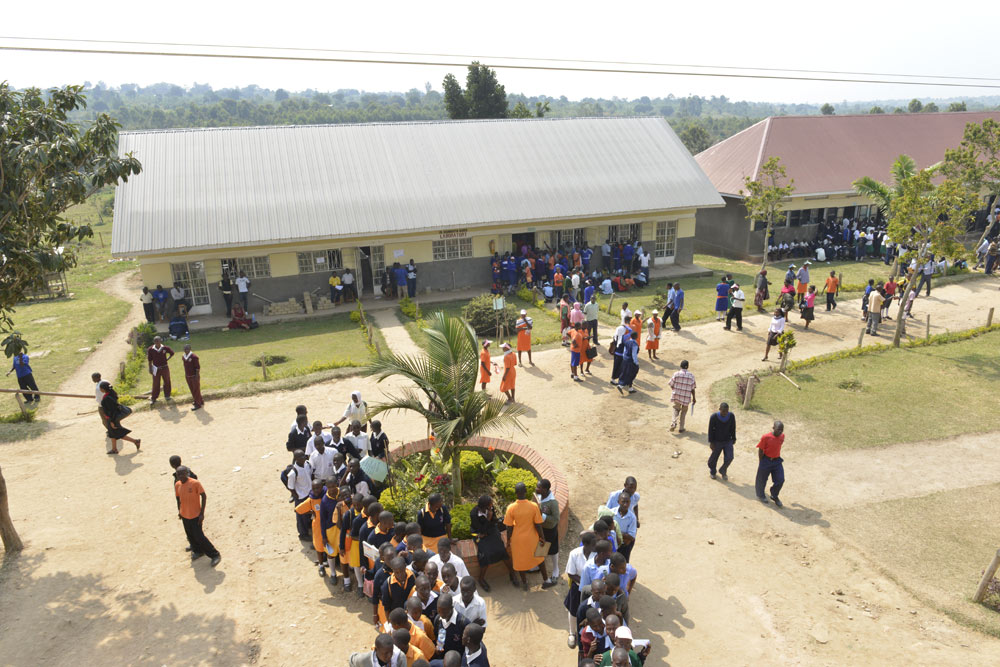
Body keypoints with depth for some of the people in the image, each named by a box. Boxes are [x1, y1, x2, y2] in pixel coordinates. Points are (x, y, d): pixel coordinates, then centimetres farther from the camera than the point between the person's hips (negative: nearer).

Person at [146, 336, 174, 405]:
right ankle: (153, 398, 16)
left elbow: (172, 353, 9)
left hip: (164, 368, 1)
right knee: (156, 384, 4)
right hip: (156, 369, -1)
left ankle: (167, 395, 32)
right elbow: (149, 360, -3)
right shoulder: (150, 349, -12)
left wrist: (167, 359, 0)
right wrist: (150, 369, -2)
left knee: (167, 382, 13)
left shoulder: (165, 348, -11)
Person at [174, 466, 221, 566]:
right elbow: (178, 498, 14)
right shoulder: (177, 485, -2)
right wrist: (179, 511, 16)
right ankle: (198, 551, 40)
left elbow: (204, 496, -14)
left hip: (195, 515, -6)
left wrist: (202, 513, -15)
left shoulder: (195, 483, -20)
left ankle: (215, 555, 7)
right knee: (190, 536, 17)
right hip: (184, 515, 6)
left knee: (199, 537, -5)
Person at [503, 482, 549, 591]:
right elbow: (538, 525, -14)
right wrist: (542, 538, 2)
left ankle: (524, 583, 40)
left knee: (520, 560, 23)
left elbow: (509, 527, -13)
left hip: (517, 539, 0)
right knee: (539, 557, 26)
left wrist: (508, 541, 2)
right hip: (532, 538, 0)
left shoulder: (511, 508, -23)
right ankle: (545, 578, 43)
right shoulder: (534, 506, -23)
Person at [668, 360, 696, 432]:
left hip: (676, 396, 0)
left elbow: (671, 385, -2)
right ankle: (681, 428, 19)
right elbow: (692, 389, -3)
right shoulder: (691, 376, -7)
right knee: (683, 412, 17)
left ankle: (674, 423, 0)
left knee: (676, 409, 21)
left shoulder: (676, 374, -9)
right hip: (686, 398, 0)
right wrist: (694, 398, 9)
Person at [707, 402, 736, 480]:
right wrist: (711, 442, -10)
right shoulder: (714, 417, -17)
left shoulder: (731, 416, -10)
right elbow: (710, 430, -10)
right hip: (717, 442, -2)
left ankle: (723, 471, 22)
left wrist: (733, 439, 12)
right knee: (714, 458, 9)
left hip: (728, 441, 2)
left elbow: (733, 428, 4)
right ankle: (712, 472, 37)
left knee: (729, 458, -6)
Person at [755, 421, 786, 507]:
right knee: (762, 479, 11)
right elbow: (760, 450, -12)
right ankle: (760, 495, 35)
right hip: (766, 460, -4)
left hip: (777, 460, 4)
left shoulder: (782, 436, -4)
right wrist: (761, 463, -6)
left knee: (780, 480, 2)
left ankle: (774, 496, 27)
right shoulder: (765, 437, -20)